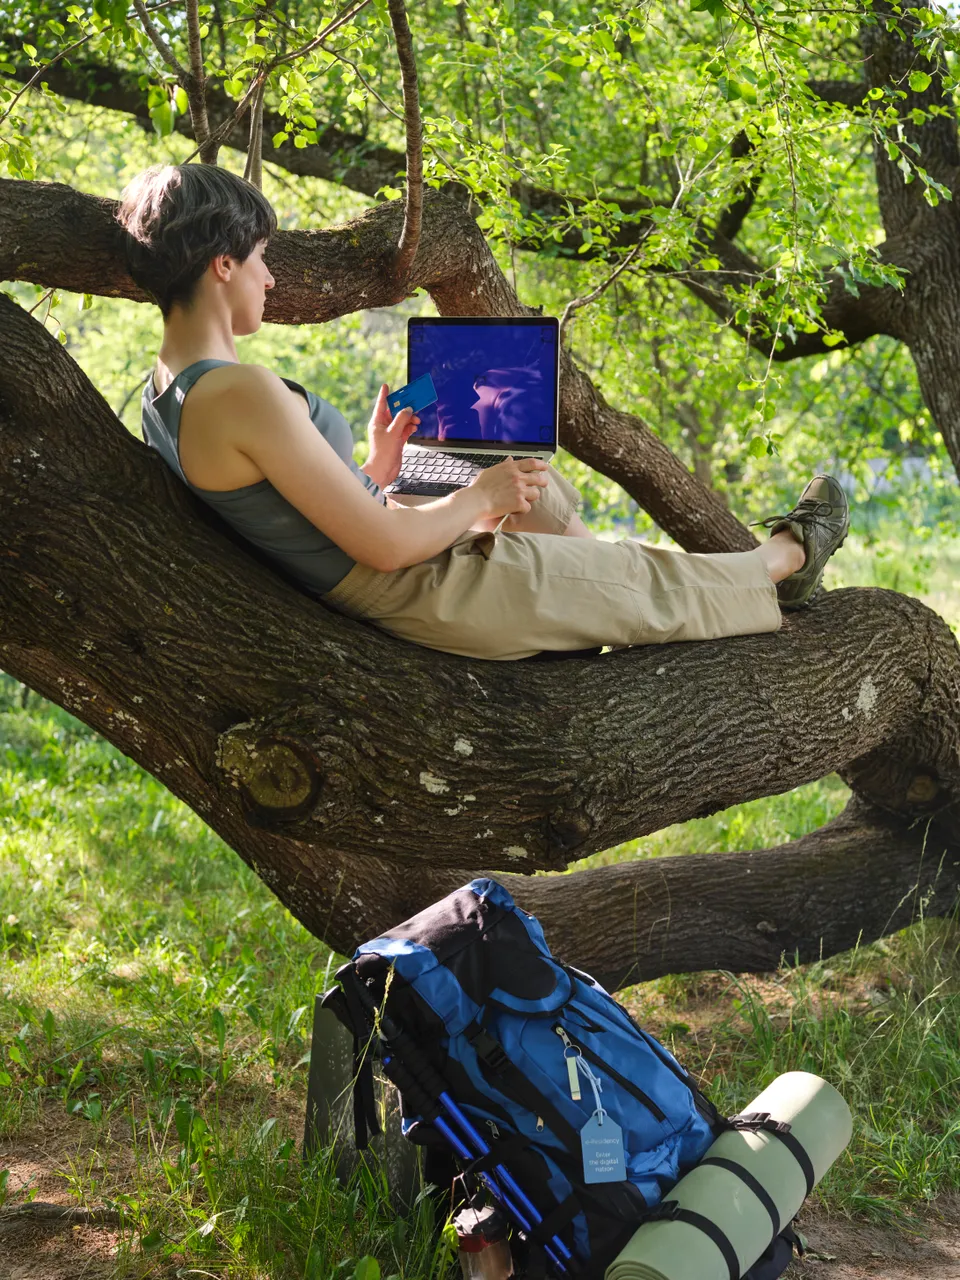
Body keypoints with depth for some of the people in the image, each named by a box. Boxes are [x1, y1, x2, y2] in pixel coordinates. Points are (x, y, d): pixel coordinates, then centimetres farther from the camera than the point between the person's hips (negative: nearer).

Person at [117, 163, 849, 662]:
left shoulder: (166, 396, 2)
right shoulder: (246, 394, -30)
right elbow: (383, 545, -27)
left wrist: (375, 473, 13)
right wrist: (482, 498, -10)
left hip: (378, 593, 10)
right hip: (426, 595, -10)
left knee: (537, 489, 27)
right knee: (645, 584, 11)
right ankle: (787, 559, 39)